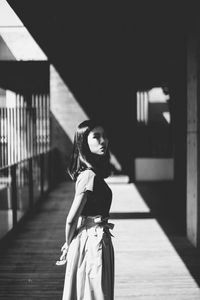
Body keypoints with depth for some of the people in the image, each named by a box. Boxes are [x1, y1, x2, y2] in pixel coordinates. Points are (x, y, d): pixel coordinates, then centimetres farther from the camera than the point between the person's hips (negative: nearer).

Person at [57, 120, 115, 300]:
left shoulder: (88, 172, 8)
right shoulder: (90, 175, -20)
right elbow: (71, 219, -18)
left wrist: (70, 245, 14)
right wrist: (69, 245, -3)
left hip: (87, 239, 9)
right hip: (94, 241, -9)